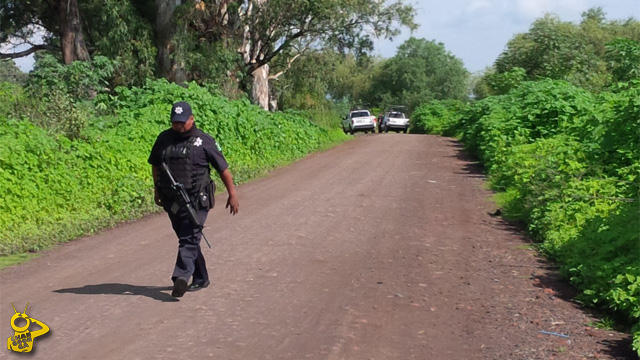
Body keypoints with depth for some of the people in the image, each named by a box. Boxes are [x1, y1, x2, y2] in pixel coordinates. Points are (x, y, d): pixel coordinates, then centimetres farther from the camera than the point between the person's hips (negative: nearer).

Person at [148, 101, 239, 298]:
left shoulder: (204, 141, -6)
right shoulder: (164, 139, 6)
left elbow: (223, 168, -1)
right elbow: (155, 165, 20)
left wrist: (232, 194, 1)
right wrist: (157, 191, 23)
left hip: (196, 201, -5)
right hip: (171, 201, 5)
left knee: (189, 240, -14)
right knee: (186, 239, 13)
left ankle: (181, 277, -24)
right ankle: (201, 278, 25)